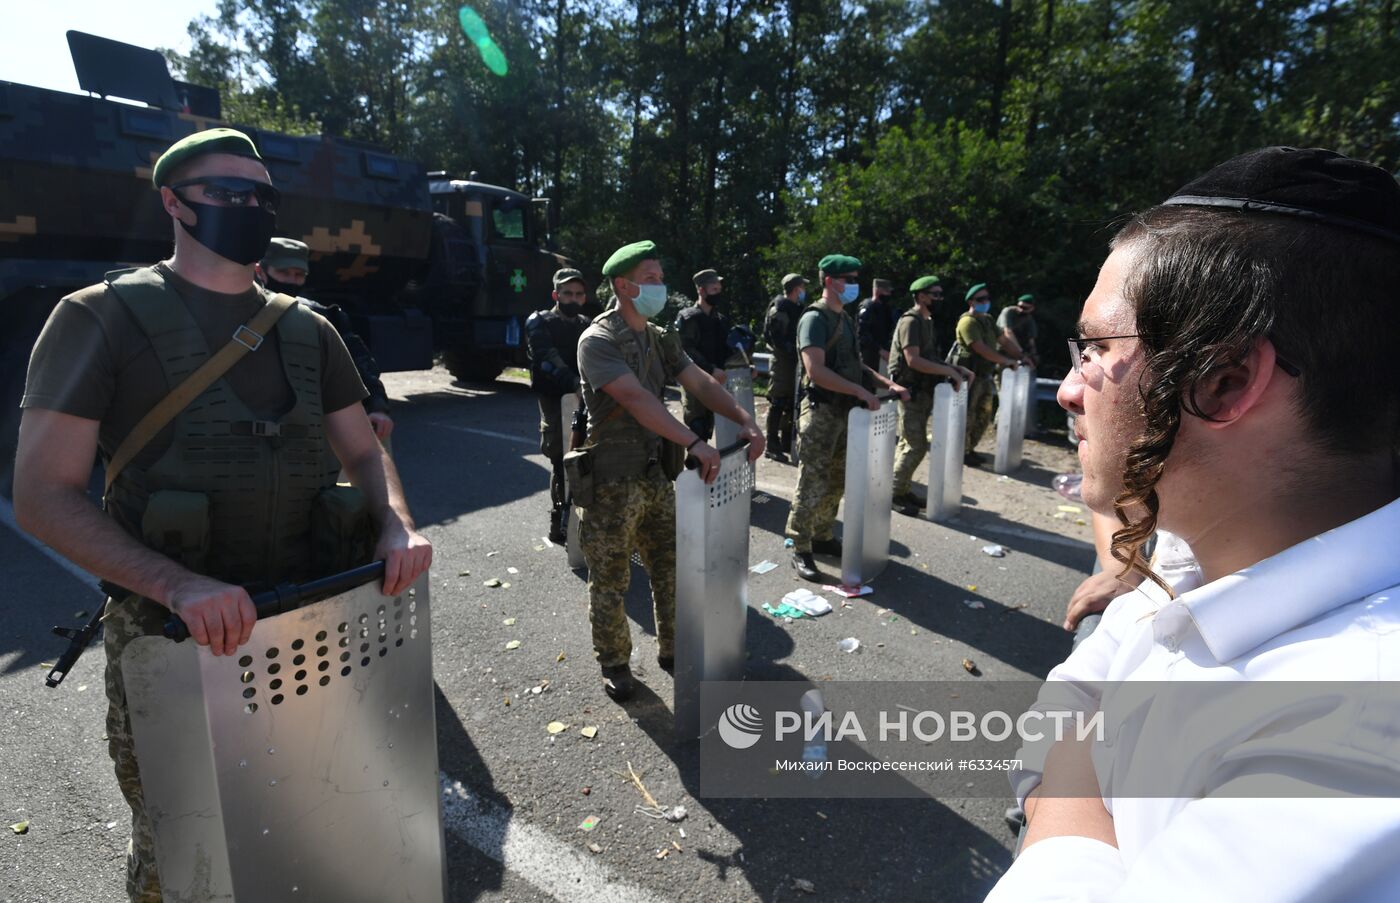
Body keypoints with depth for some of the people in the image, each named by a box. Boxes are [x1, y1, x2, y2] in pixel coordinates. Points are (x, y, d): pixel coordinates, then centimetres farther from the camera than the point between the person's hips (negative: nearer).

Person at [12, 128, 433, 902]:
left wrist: (397, 526, -15)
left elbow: (363, 451, 7)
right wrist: (180, 586, -28)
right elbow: (43, 495, -12)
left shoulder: (307, 331, 7)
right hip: (168, 635, -3)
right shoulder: (104, 318, -6)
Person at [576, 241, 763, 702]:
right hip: (612, 483, -7)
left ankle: (672, 649, 34)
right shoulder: (598, 341, -14)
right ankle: (614, 664, 26)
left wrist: (744, 419, -12)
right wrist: (695, 443, -34)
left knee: (671, 569, 16)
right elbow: (636, 398, -27)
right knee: (610, 579, 7)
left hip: (655, 474, 7)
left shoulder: (660, 339, 10)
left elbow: (700, 382, 3)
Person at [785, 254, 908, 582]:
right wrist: (861, 391, -23)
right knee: (813, 484, -5)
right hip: (821, 410, -9)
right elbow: (815, 371, -22)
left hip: (845, 410, 9)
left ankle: (823, 537, 27)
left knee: (837, 481, 14)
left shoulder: (845, 319, 16)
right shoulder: (815, 318, -12)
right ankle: (801, 549, 4)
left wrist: (887, 383, 8)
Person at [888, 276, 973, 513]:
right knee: (917, 446, -9)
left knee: (908, 444, 13)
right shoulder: (910, 321, -13)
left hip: (922, 392, 9)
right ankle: (895, 493, 1)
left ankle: (902, 489, 21)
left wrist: (956, 368, 5)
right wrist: (949, 371, -21)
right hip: (910, 392, -9)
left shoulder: (926, 322, 17)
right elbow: (913, 360, -23)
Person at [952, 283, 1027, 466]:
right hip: (970, 376, -9)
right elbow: (981, 349, -22)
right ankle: (961, 453, 11)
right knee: (967, 416, -1)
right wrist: (1007, 361, -18)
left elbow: (1003, 341, 18)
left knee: (984, 416, 14)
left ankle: (970, 449, 27)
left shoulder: (987, 320, 14)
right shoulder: (968, 322, -15)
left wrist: (1021, 356, 8)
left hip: (985, 376, 9)